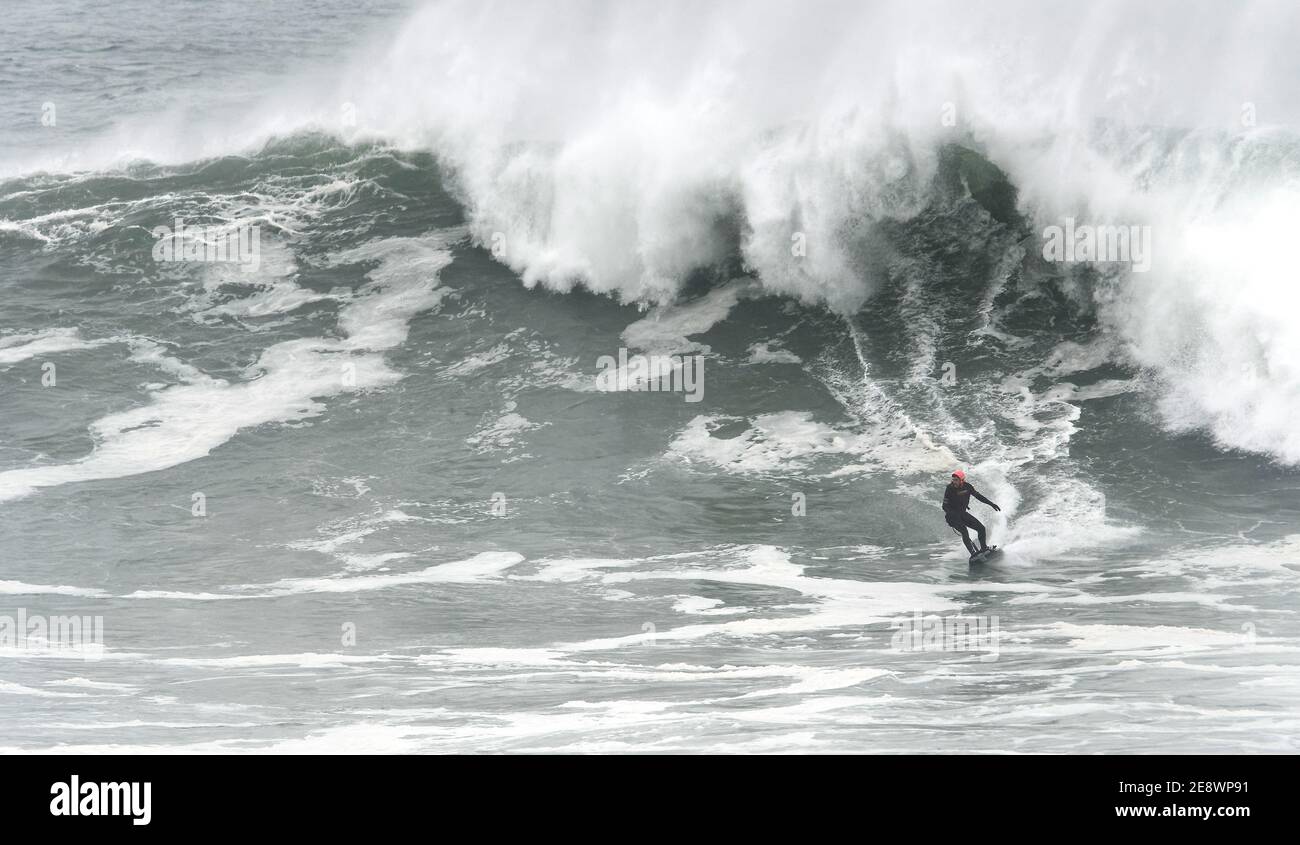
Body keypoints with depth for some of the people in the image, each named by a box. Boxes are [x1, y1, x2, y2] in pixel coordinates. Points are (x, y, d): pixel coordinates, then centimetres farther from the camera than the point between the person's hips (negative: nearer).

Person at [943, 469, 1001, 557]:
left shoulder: (967, 486, -7)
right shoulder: (949, 489, -18)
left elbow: (978, 496, 5)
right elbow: (945, 506, -19)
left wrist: (991, 504, 1)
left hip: (962, 513, 6)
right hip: (952, 516, -6)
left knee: (981, 528, 1)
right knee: (964, 532, -26)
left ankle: (983, 548, 18)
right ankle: (973, 553, -29)